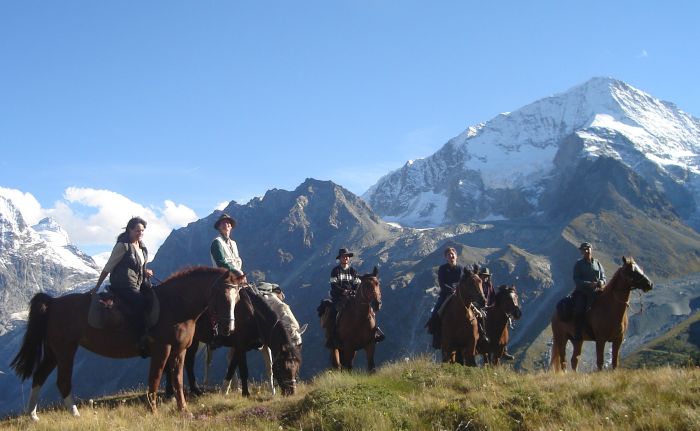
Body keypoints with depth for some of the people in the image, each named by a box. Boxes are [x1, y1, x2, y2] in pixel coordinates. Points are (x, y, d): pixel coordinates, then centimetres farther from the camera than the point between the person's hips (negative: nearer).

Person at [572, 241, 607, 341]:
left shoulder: (597, 263, 14)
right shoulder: (579, 264, 3)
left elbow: (603, 276, 14)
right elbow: (576, 280, -5)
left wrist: (602, 281, -10)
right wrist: (589, 284, -20)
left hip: (597, 291, 4)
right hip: (582, 291, -4)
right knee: (579, 310, -26)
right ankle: (577, 336, -20)